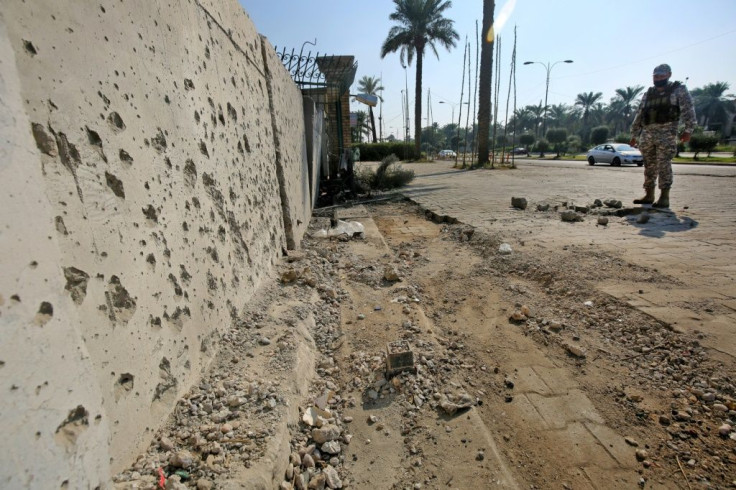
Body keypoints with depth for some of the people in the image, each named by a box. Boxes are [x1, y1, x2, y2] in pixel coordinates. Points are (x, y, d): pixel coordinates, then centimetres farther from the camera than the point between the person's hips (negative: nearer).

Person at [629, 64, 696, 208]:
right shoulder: (648, 94, 20)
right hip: (647, 133, 5)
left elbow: (688, 110, -3)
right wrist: (634, 135, 15)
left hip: (666, 133, -5)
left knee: (664, 165, -11)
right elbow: (639, 115, 21)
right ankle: (649, 195, 12)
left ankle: (664, 197, -10)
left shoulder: (678, 90, 6)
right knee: (649, 165, 6)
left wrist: (688, 130, -13)